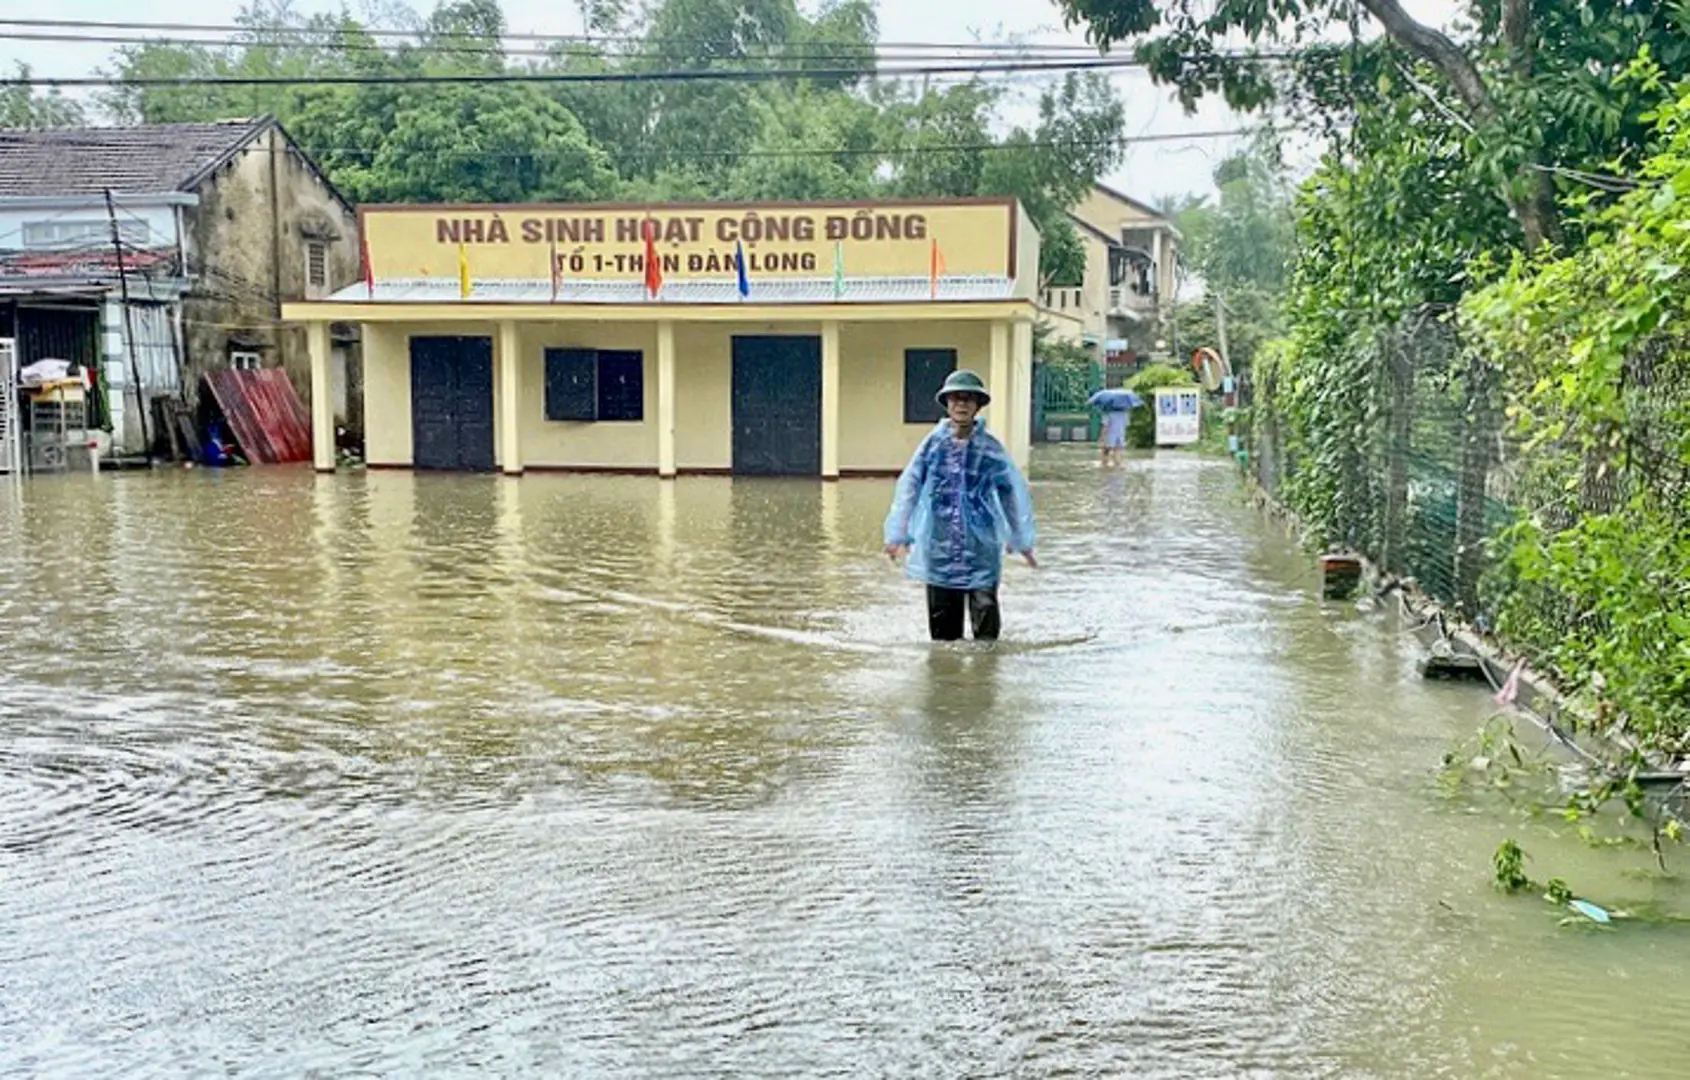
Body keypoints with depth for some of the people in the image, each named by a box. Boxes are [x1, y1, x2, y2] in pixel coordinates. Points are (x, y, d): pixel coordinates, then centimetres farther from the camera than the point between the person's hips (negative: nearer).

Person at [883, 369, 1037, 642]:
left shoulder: (990, 447, -1)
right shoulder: (934, 443, 1)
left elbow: (1013, 492, 8)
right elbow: (908, 488, 7)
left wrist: (1021, 541, 12)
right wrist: (898, 535, 9)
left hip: (981, 545, -1)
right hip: (939, 545, 1)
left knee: (985, 612, -6)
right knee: (942, 617, 8)